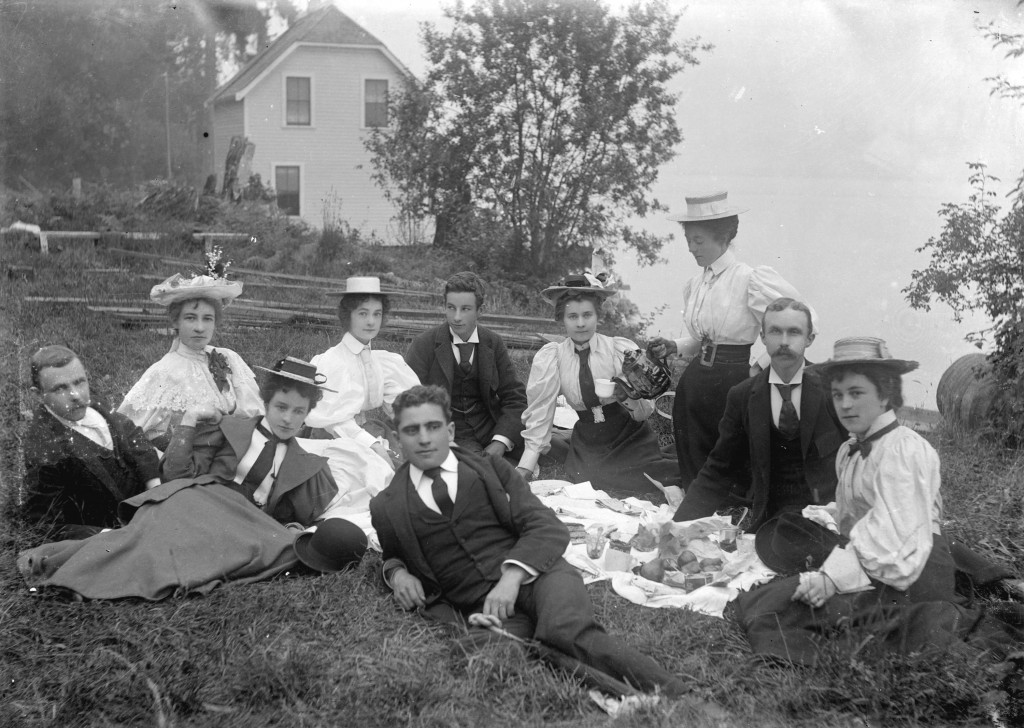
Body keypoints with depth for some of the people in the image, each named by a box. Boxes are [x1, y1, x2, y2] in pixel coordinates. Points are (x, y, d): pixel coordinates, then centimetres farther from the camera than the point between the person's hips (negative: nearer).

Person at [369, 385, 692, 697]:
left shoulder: (490, 468, 13)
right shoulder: (385, 508, 13)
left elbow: (548, 528, 3)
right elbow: (393, 556, 31)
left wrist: (512, 576, -15)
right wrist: (396, 573, 5)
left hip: (534, 572, 0)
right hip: (479, 605, 0)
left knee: (566, 628, -35)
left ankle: (672, 692, -36)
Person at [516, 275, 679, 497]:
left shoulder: (622, 348, -7)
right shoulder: (550, 356, -5)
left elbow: (645, 411, -5)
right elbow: (540, 413, -4)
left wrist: (626, 396, -27)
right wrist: (524, 469, -9)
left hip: (631, 442, -1)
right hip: (588, 449, 1)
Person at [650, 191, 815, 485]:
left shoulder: (751, 280, -12)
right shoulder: (694, 285, 8)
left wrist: (761, 367, -12)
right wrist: (673, 347, 2)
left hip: (732, 381, -6)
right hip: (695, 381, 6)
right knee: (692, 468, 13)